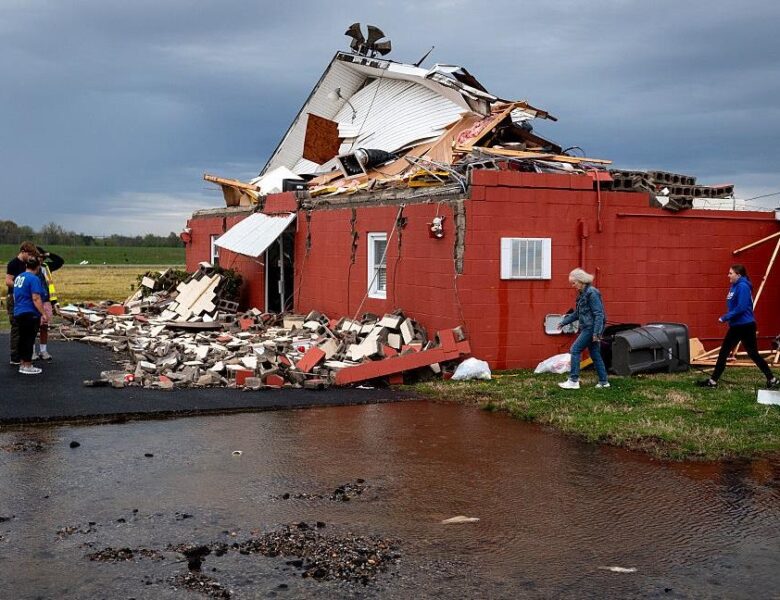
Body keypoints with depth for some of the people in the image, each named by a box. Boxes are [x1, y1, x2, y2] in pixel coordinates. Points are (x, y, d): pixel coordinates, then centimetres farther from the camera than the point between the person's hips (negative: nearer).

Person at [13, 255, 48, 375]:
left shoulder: (19, 277, 13)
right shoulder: (34, 279, -15)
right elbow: (36, 298, -22)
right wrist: (43, 314, -21)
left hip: (18, 313, 9)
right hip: (30, 314, -9)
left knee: (23, 339, 14)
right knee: (29, 339, -3)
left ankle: (22, 364, 20)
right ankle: (27, 366, 0)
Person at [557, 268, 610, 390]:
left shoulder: (592, 293, -15)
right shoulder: (582, 294, 14)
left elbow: (599, 314, -18)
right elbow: (577, 313, 25)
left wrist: (596, 333, -22)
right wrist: (564, 322, 24)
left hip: (592, 328, -10)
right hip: (587, 328, 10)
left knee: (575, 350, -9)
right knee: (595, 355, 11)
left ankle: (573, 381, -9)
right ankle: (603, 381, 17)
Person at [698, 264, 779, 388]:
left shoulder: (743, 286, -18)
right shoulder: (735, 286, 11)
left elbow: (741, 307, -25)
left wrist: (725, 318, -20)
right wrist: (728, 318, 6)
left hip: (745, 326, -10)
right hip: (736, 326, 10)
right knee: (723, 352, 10)